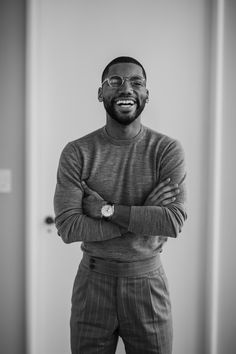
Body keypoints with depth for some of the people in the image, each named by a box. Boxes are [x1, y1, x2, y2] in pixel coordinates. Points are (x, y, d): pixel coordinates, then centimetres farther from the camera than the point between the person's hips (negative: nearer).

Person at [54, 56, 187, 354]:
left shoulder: (167, 149, -7)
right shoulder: (77, 153, -6)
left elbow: (174, 223, -18)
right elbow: (67, 228, -15)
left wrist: (105, 209, -20)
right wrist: (146, 215, -18)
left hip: (147, 281, 0)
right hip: (93, 280, 0)